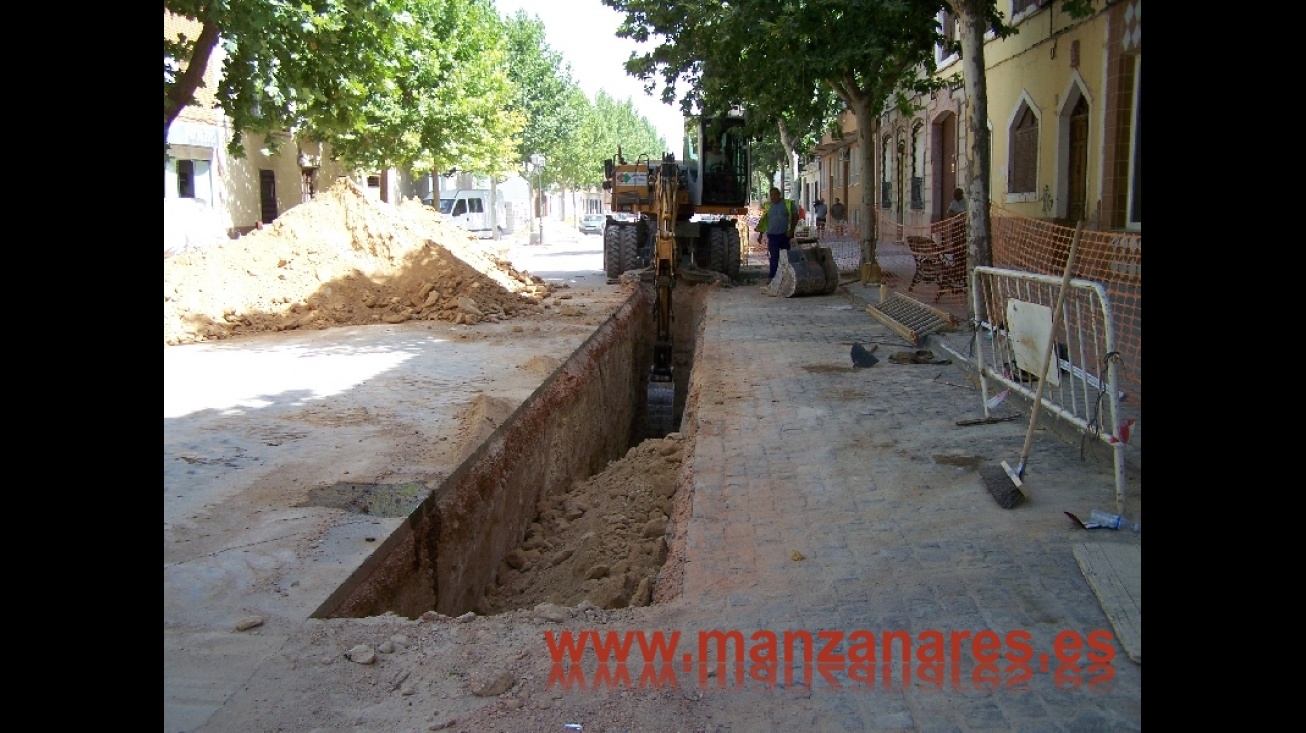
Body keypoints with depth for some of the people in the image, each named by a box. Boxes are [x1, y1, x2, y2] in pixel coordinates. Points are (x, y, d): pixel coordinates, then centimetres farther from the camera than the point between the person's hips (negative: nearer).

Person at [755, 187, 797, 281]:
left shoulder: (788, 204, -1)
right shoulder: (767, 206, 9)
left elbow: (795, 217, -2)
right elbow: (763, 221, 14)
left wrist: (791, 230, -11)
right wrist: (760, 234, 10)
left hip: (786, 235, -2)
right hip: (772, 236, 2)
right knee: (774, 257, 1)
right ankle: (772, 276, 3)